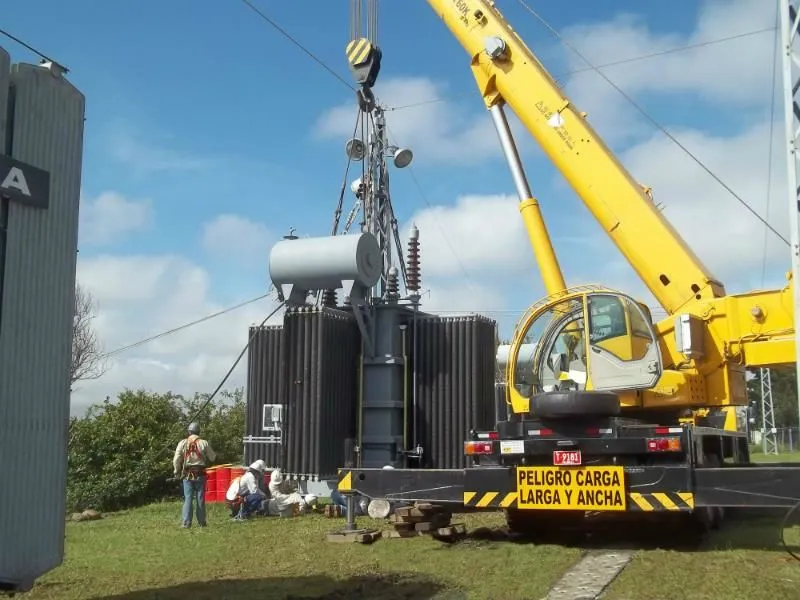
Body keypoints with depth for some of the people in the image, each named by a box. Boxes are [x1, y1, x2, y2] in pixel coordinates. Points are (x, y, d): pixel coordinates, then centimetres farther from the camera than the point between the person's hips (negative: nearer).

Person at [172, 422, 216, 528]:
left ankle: (186, 523, 1)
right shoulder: (204, 443, -3)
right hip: (200, 474, 0)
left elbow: (176, 460, -4)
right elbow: (213, 458, 3)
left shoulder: (183, 443, -2)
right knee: (200, 498, 7)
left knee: (188, 498, 4)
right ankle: (201, 522, 12)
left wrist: (177, 472, 9)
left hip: (187, 475, 0)